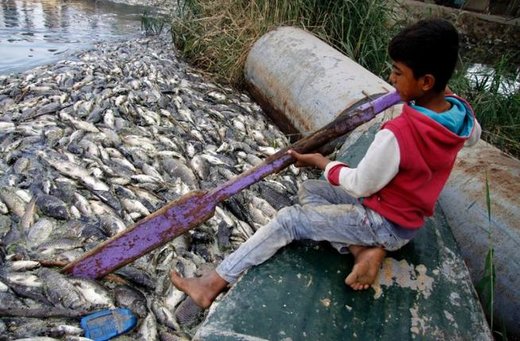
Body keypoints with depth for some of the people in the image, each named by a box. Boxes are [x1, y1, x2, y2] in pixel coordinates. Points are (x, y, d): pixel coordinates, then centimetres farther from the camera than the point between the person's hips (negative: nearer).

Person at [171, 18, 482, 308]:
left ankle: (215, 283, 0)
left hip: (387, 224, -8)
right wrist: (447, 93, 17)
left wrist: (322, 162, -5)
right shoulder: (461, 114, -8)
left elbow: (360, 185, -20)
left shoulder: (396, 134, -34)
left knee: (289, 220, -8)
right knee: (308, 191, 10)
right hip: (407, 214, 8)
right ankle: (364, 250, -4)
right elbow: (473, 136, 18)